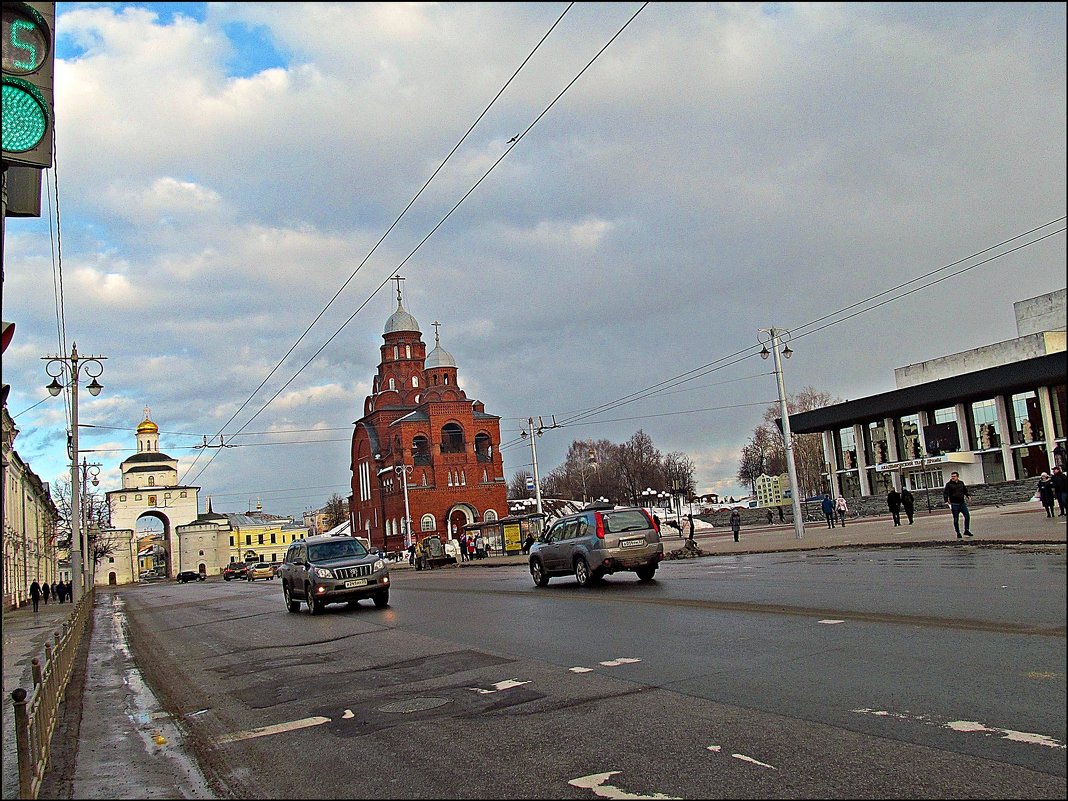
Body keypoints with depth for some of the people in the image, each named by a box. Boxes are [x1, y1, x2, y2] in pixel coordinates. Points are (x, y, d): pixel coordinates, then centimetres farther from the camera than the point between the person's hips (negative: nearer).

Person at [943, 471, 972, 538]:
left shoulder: (961, 483, 10)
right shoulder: (948, 484, -5)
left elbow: (965, 491, 24)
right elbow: (945, 493, -13)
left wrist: (968, 496, 6)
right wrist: (946, 500, -27)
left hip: (962, 503, 4)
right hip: (954, 504, -4)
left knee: (967, 516, -3)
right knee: (956, 519, 2)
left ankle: (966, 531, 10)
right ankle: (958, 533, 11)